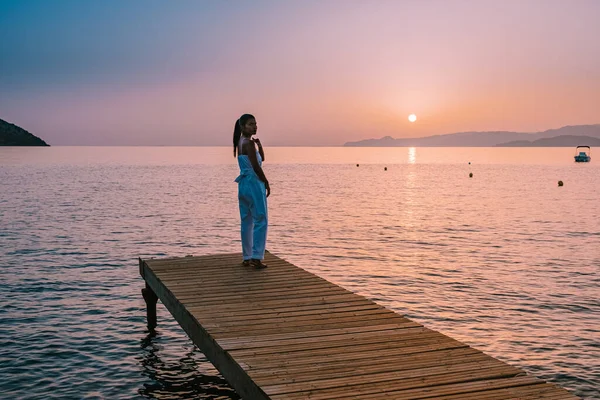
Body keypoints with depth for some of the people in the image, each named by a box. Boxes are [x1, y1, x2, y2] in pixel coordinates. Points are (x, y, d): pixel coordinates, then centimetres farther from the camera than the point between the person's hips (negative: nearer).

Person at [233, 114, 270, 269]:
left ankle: (247, 257, 15)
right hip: (254, 183, -9)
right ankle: (256, 257, -9)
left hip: (243, 184, 9)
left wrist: (259, 145, 3)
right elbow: (256, 166, -19)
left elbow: (261, 158, 20)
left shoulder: (240, 142, 15)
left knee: (246, 221, 11)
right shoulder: (249, 143, -13)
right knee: (261, 221, -5)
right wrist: (266, 183, -10)